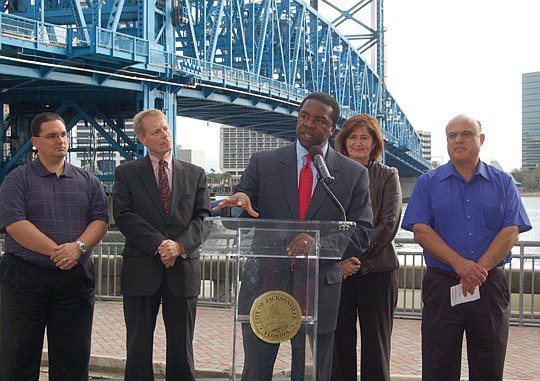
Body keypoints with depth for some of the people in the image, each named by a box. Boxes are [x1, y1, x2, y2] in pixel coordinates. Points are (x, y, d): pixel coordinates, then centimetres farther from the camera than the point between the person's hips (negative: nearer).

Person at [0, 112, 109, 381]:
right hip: (25, 280, -3)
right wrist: (56, 252, -16)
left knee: (73, 359, 8)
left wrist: (78, 247, -16)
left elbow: (100, 219, 3)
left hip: (76, 279, 3)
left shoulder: (88, 181, 12)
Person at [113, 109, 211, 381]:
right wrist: (159, 244, -15)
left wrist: (180, 245, -13)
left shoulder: (195, 174, 11)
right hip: (141, 269, -1)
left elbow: (202, 216, 4)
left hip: (183, 269, 1)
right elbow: (124, 215, -6)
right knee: (138, 347, 6)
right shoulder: (126, 173, 5)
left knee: (181, 348, 7)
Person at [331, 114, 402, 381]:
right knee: (340, 341, 4)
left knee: (375, 343, 3)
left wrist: (357, 257, -11)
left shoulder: (388, 176, 6)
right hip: (338, 272, 1)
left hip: (377, 271, -1)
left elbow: (389, 224, -3)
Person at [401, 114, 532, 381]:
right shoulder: (428, 183, 5)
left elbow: (511, 232, -2)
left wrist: (479, 269, -16)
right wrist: (459, 264, -17)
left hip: (490, 286, 1)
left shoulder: (502, 183, 7)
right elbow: (420, 230, -5)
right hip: (442, 286, -1)